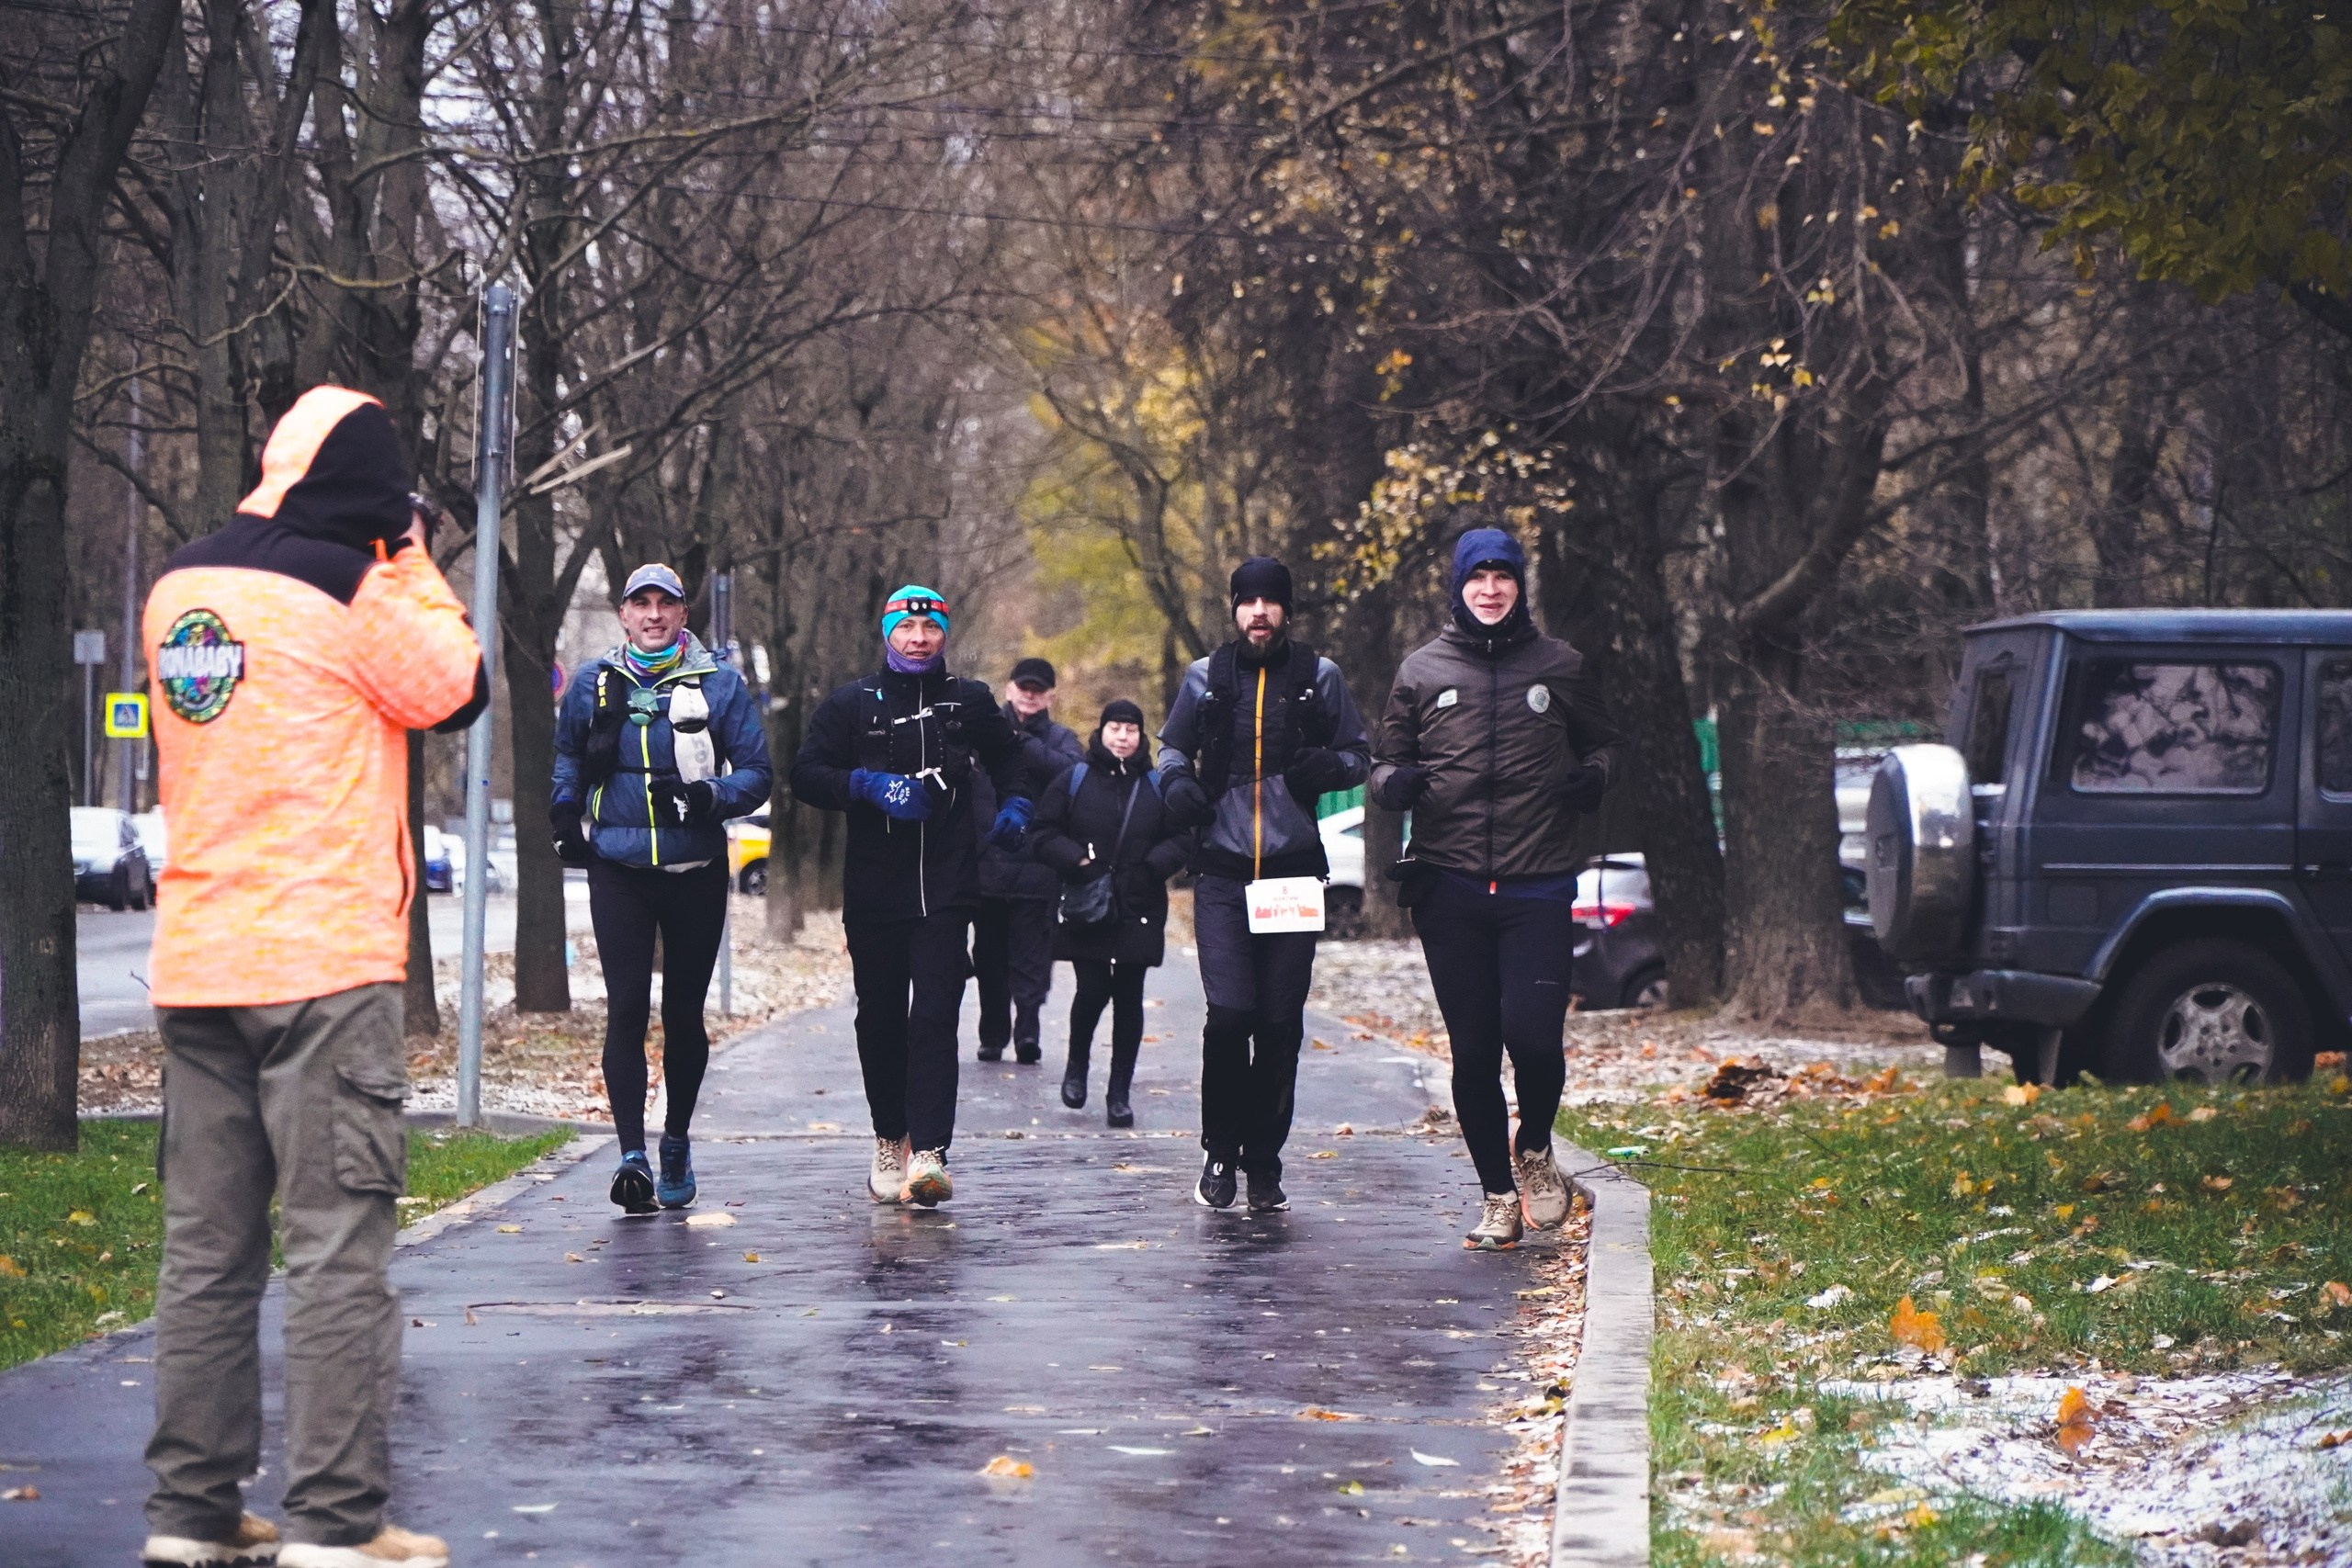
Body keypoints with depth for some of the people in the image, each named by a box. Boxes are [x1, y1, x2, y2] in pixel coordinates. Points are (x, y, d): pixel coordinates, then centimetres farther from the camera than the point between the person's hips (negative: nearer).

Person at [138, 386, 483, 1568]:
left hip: (193, 967, 7)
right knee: (338, 1247, -4)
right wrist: (415, 569, 10)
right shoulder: (347, 591, -9)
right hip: (324, 961, -7)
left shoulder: (178, 591, 11)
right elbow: (455, 691, 2)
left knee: (207, 1245, 11)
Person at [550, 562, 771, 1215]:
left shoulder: (718, 684, 0)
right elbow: (568, 756, 23)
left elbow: (756, 771, 1)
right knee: (626, 1009, -11)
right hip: (617, 870, 0)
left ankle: (677, 1142, 28)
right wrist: (565, 816, 7)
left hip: (695, 872, 0)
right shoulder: (592, 684, 7)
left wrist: (710, 795, -18)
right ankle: (632, 1156, -15)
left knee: (684, 1012, 8)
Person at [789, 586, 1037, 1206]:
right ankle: (889, 1141, 23)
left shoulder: (970, 703, 12)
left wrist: (1016, 805, 10)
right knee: (880, 1018, 7)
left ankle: (928, 1154, -19)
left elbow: (1011, 757, 29)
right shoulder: (851, 704, 7)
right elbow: (806, 774, 2)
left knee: (934, 1017, -12)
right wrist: (866, 785, -14)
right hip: (873, 889, 1)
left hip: (946, 890, -1)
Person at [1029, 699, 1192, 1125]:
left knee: (1129, 998, 2)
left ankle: (1120, 1093, 9)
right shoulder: (1074, 780, 5)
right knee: (1092, 990, -10)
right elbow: (1043, 834, 4)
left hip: (1139, 910, 2)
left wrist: (1151, 867, -9)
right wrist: (1078, 862, -11)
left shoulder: (1156, 785, 10)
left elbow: (1181, 839, 8)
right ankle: (1077, 1065, 18)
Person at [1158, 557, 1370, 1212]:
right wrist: (1176, 781, -2)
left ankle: (1264, 1159, 12)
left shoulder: (1318, 677, 7)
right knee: (1229, 1013, -12)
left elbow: (1360, 754, 14)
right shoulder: (1206, 678, 7)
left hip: (1293, 872, 1)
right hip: (1222, 870, 0)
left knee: (1281, 1023, 1)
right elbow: (1172, 745, 21)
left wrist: (1328, 765, -9)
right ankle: (1220, 1149, 4)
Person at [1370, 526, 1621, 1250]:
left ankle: (1534, 1150, 16)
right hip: (1450, 890, 1)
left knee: (1533, 1035, -14)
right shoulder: (1423, 670, 8)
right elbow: (1387, 758, 14)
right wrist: (1393, 782, -10)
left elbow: (1602, 741, 19)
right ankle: (1498, 1196, 18)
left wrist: (1594, 776, -3)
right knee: (1473, 1050, 4)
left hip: (1538, 890, -1)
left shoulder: (1559, 666, 7)